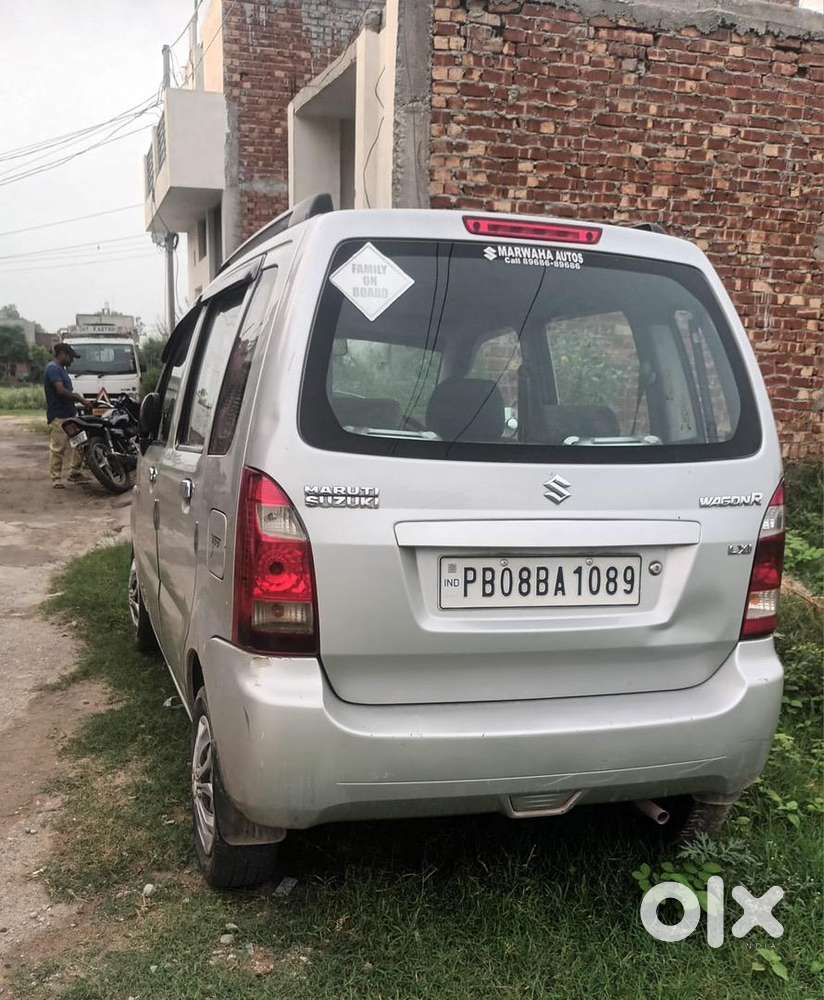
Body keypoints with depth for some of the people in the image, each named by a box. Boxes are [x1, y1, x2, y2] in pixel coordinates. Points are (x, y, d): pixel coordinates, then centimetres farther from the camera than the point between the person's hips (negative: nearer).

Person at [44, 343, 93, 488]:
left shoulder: (61, 369, 21)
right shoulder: (53, 368, -11)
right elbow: (60, 390, -21)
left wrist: (77, 398, 8)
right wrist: (81, 399, -14)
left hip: (69, 415, 10)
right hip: (58, 416, -10)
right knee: (57, 449, -7)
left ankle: (74, 473, 18)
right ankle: (56, 479, -2)